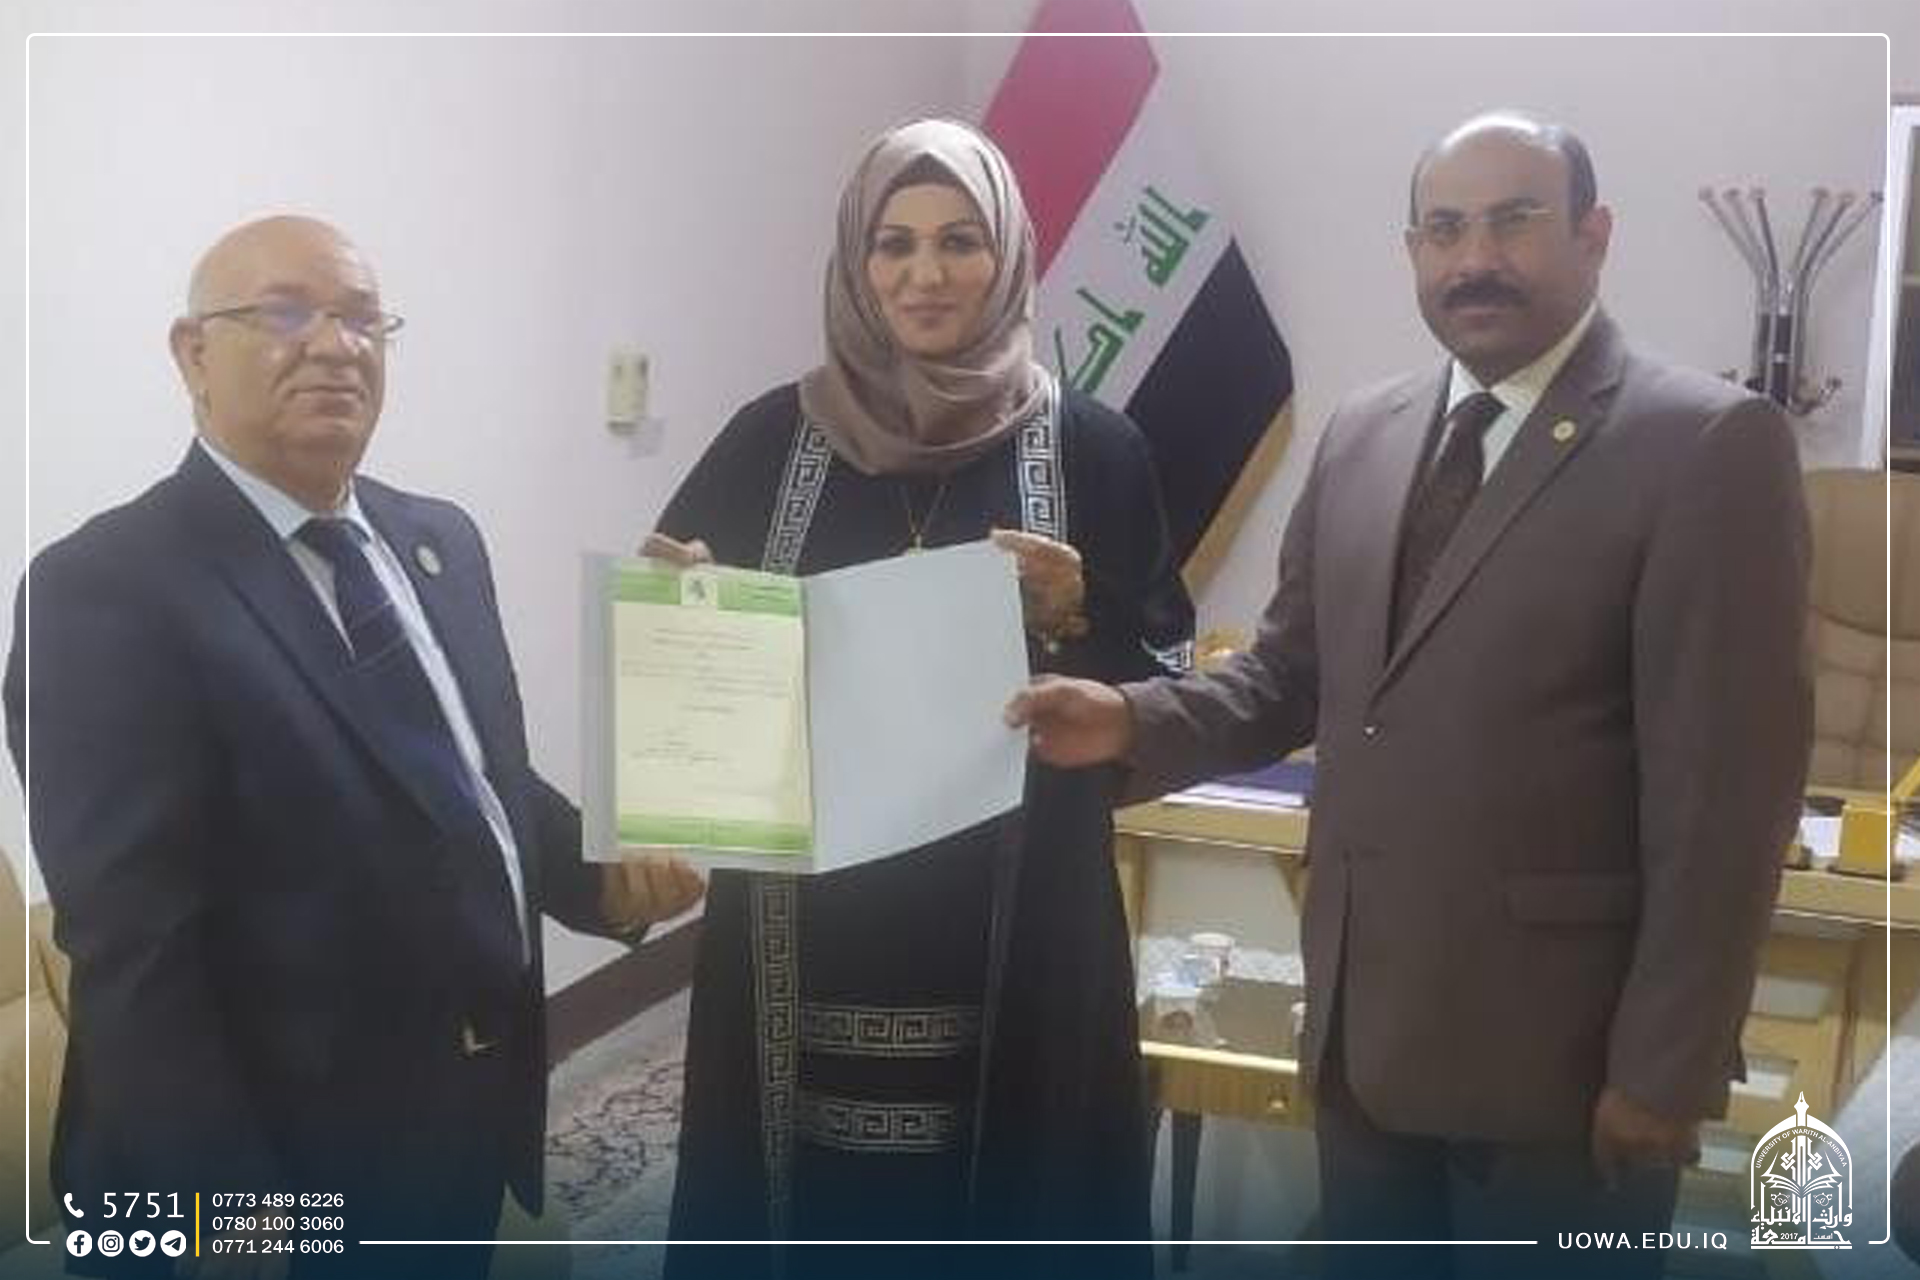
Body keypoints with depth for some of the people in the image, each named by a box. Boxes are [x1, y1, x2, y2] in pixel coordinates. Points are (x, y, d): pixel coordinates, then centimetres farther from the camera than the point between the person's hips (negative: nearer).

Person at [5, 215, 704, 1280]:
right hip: (285, 1170, -7)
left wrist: (600, 876, -4)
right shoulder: (106, 588, -16)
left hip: (468, 1131, 7)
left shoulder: (438, 540, 7)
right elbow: (132, 954, -20)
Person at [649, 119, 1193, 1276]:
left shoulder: (1092, 448, 1)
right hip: (806, 939, 1)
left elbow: (1166, 686, 3)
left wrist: (1077, 617, -15)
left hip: (1014, 941, -1)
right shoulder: (774, 436, 4)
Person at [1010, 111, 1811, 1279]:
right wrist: (1136, 720, -7)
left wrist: (1665, 1072, -15)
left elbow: (1728, 786, -14)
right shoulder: (1361, 436, 8)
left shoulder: (1707, 445, -12)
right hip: (1364, 1020, 6)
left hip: (1559, 1048, -6)